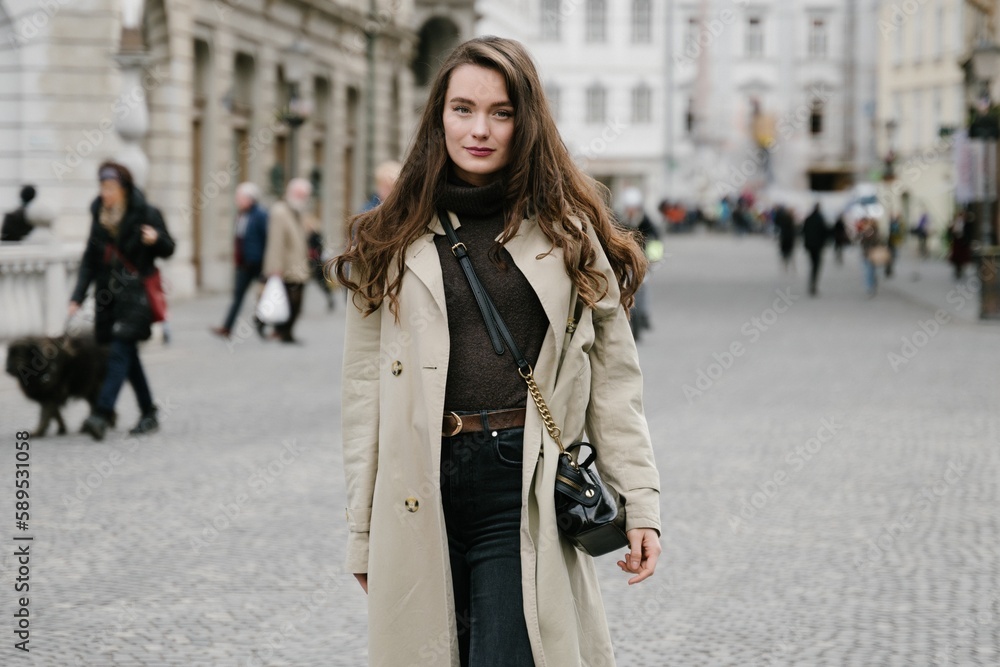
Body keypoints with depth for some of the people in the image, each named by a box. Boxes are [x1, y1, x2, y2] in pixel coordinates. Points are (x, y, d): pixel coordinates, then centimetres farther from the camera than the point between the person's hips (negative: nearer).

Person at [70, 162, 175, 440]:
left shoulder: (145, 214, -6)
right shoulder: (99, 215, 9)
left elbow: (168, 249, 1)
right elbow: (90, 259, 11)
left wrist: (156, 239, -22)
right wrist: (78, 296, 3)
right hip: (109, 294, 6)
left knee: (120, 351, -13)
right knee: (128, 355, 9)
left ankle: (102, 414, -20)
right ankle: (149, 414, 19)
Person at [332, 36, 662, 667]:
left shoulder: (568, 230, 7)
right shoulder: (395, 243, 9)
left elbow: (614, 377, 5)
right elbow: (365, 395, 8)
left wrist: (640, 503, -2)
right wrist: (363, 536, 5)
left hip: (526, 494, -2)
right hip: (421, 498, 2)